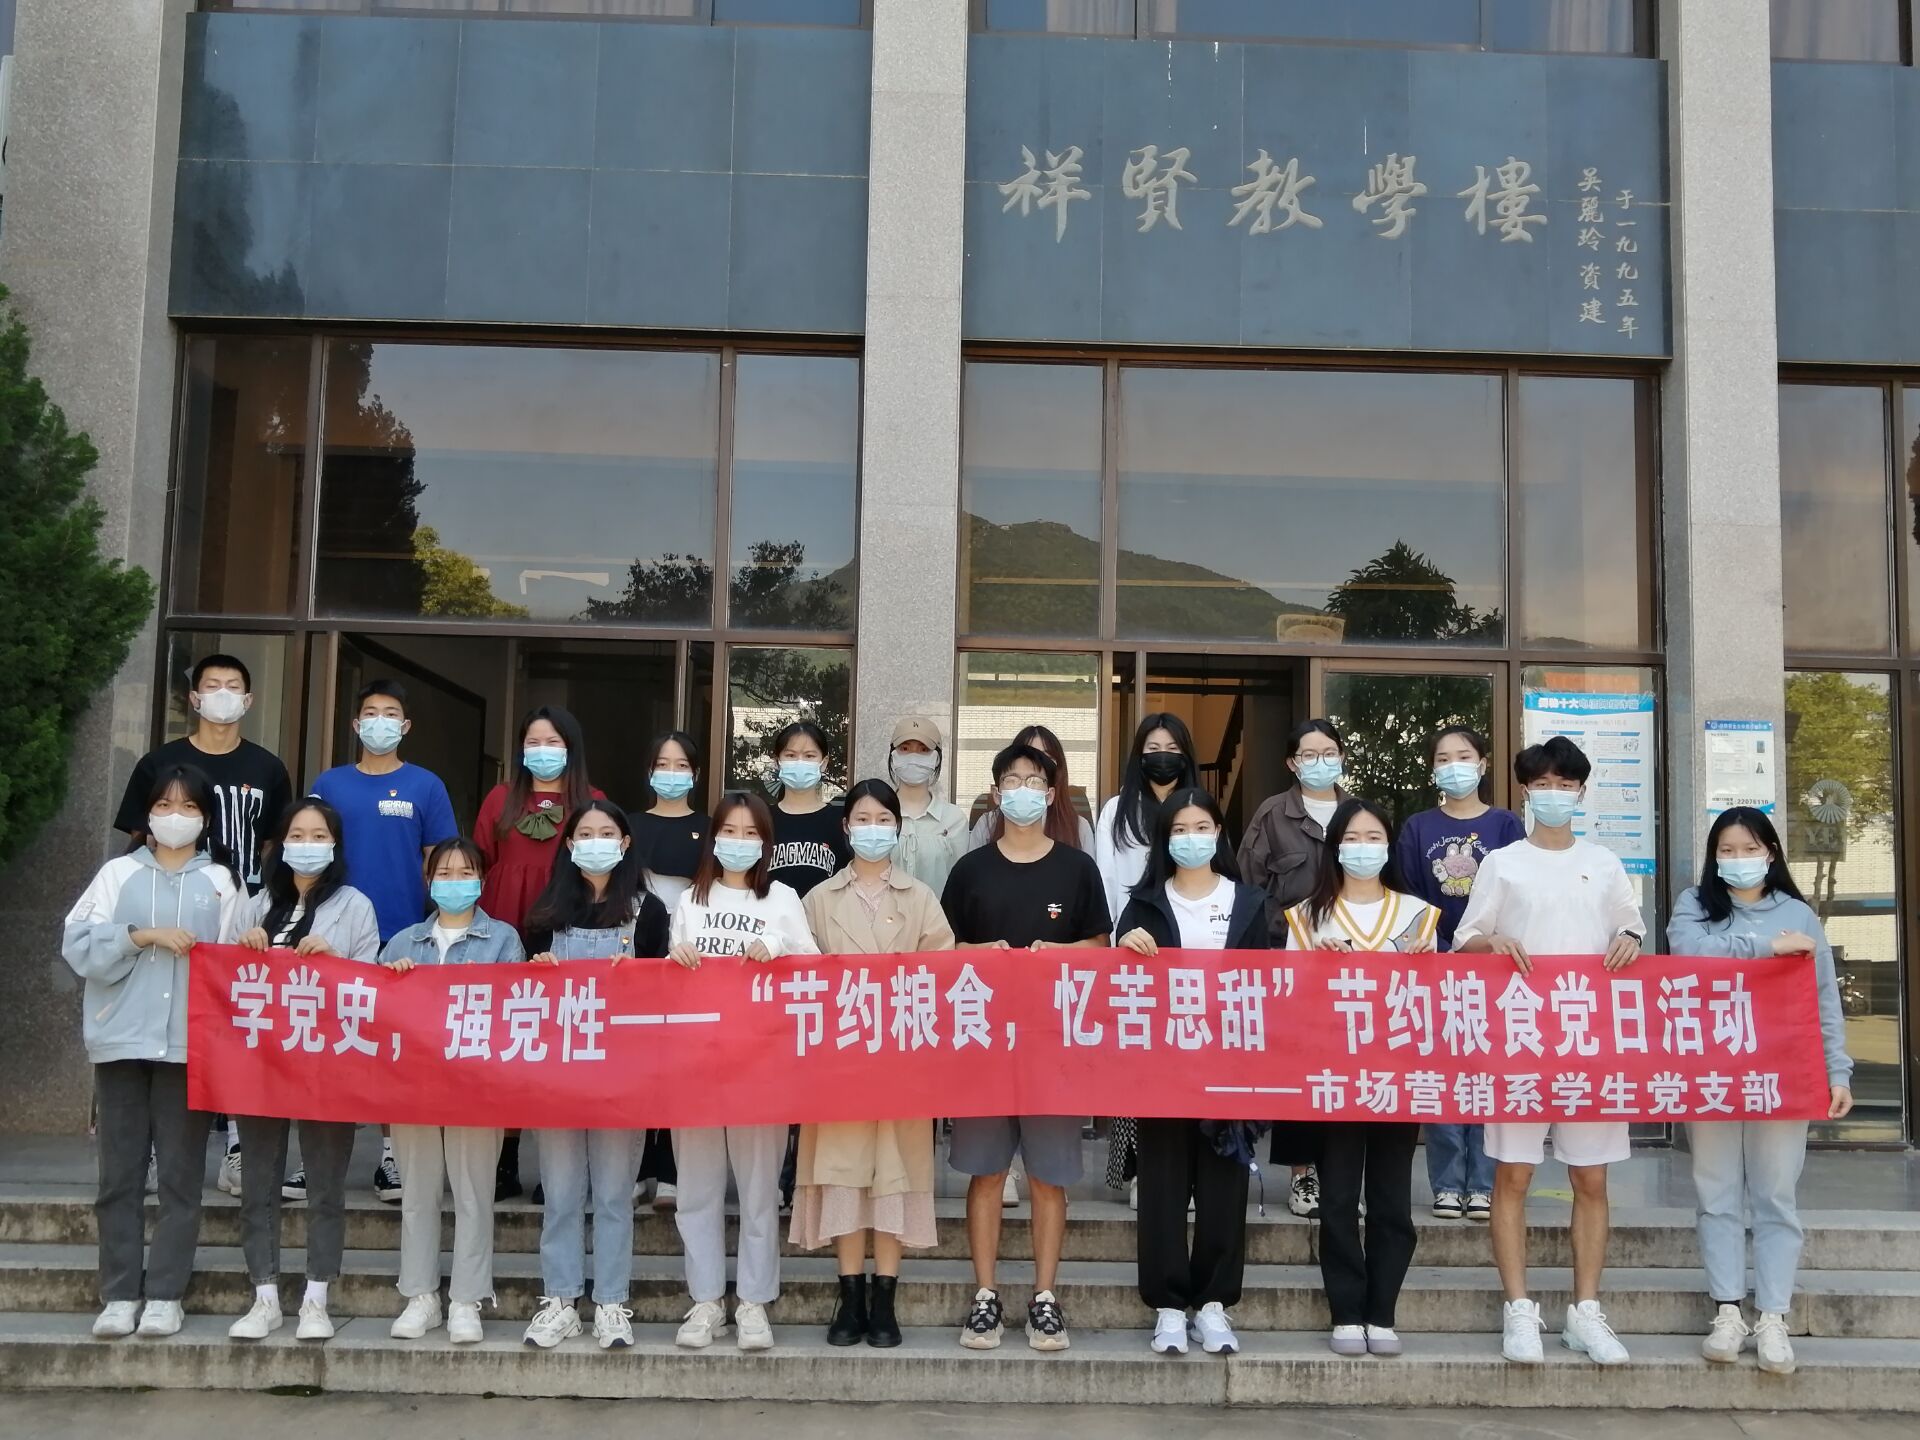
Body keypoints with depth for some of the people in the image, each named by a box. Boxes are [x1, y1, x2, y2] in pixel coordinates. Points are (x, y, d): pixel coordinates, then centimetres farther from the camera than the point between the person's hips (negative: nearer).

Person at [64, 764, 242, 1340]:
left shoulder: (219, 881, 9)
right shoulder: (119, 873, 9)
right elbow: (79, 946, 0)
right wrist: (141, 936, -13)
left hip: (190, 1043, -1)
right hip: (122, 1040, 1)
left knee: (180, 1172, 1)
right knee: (120, 1171, 3)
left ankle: (164, 1294, 7)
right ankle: (119, 1294, 10)